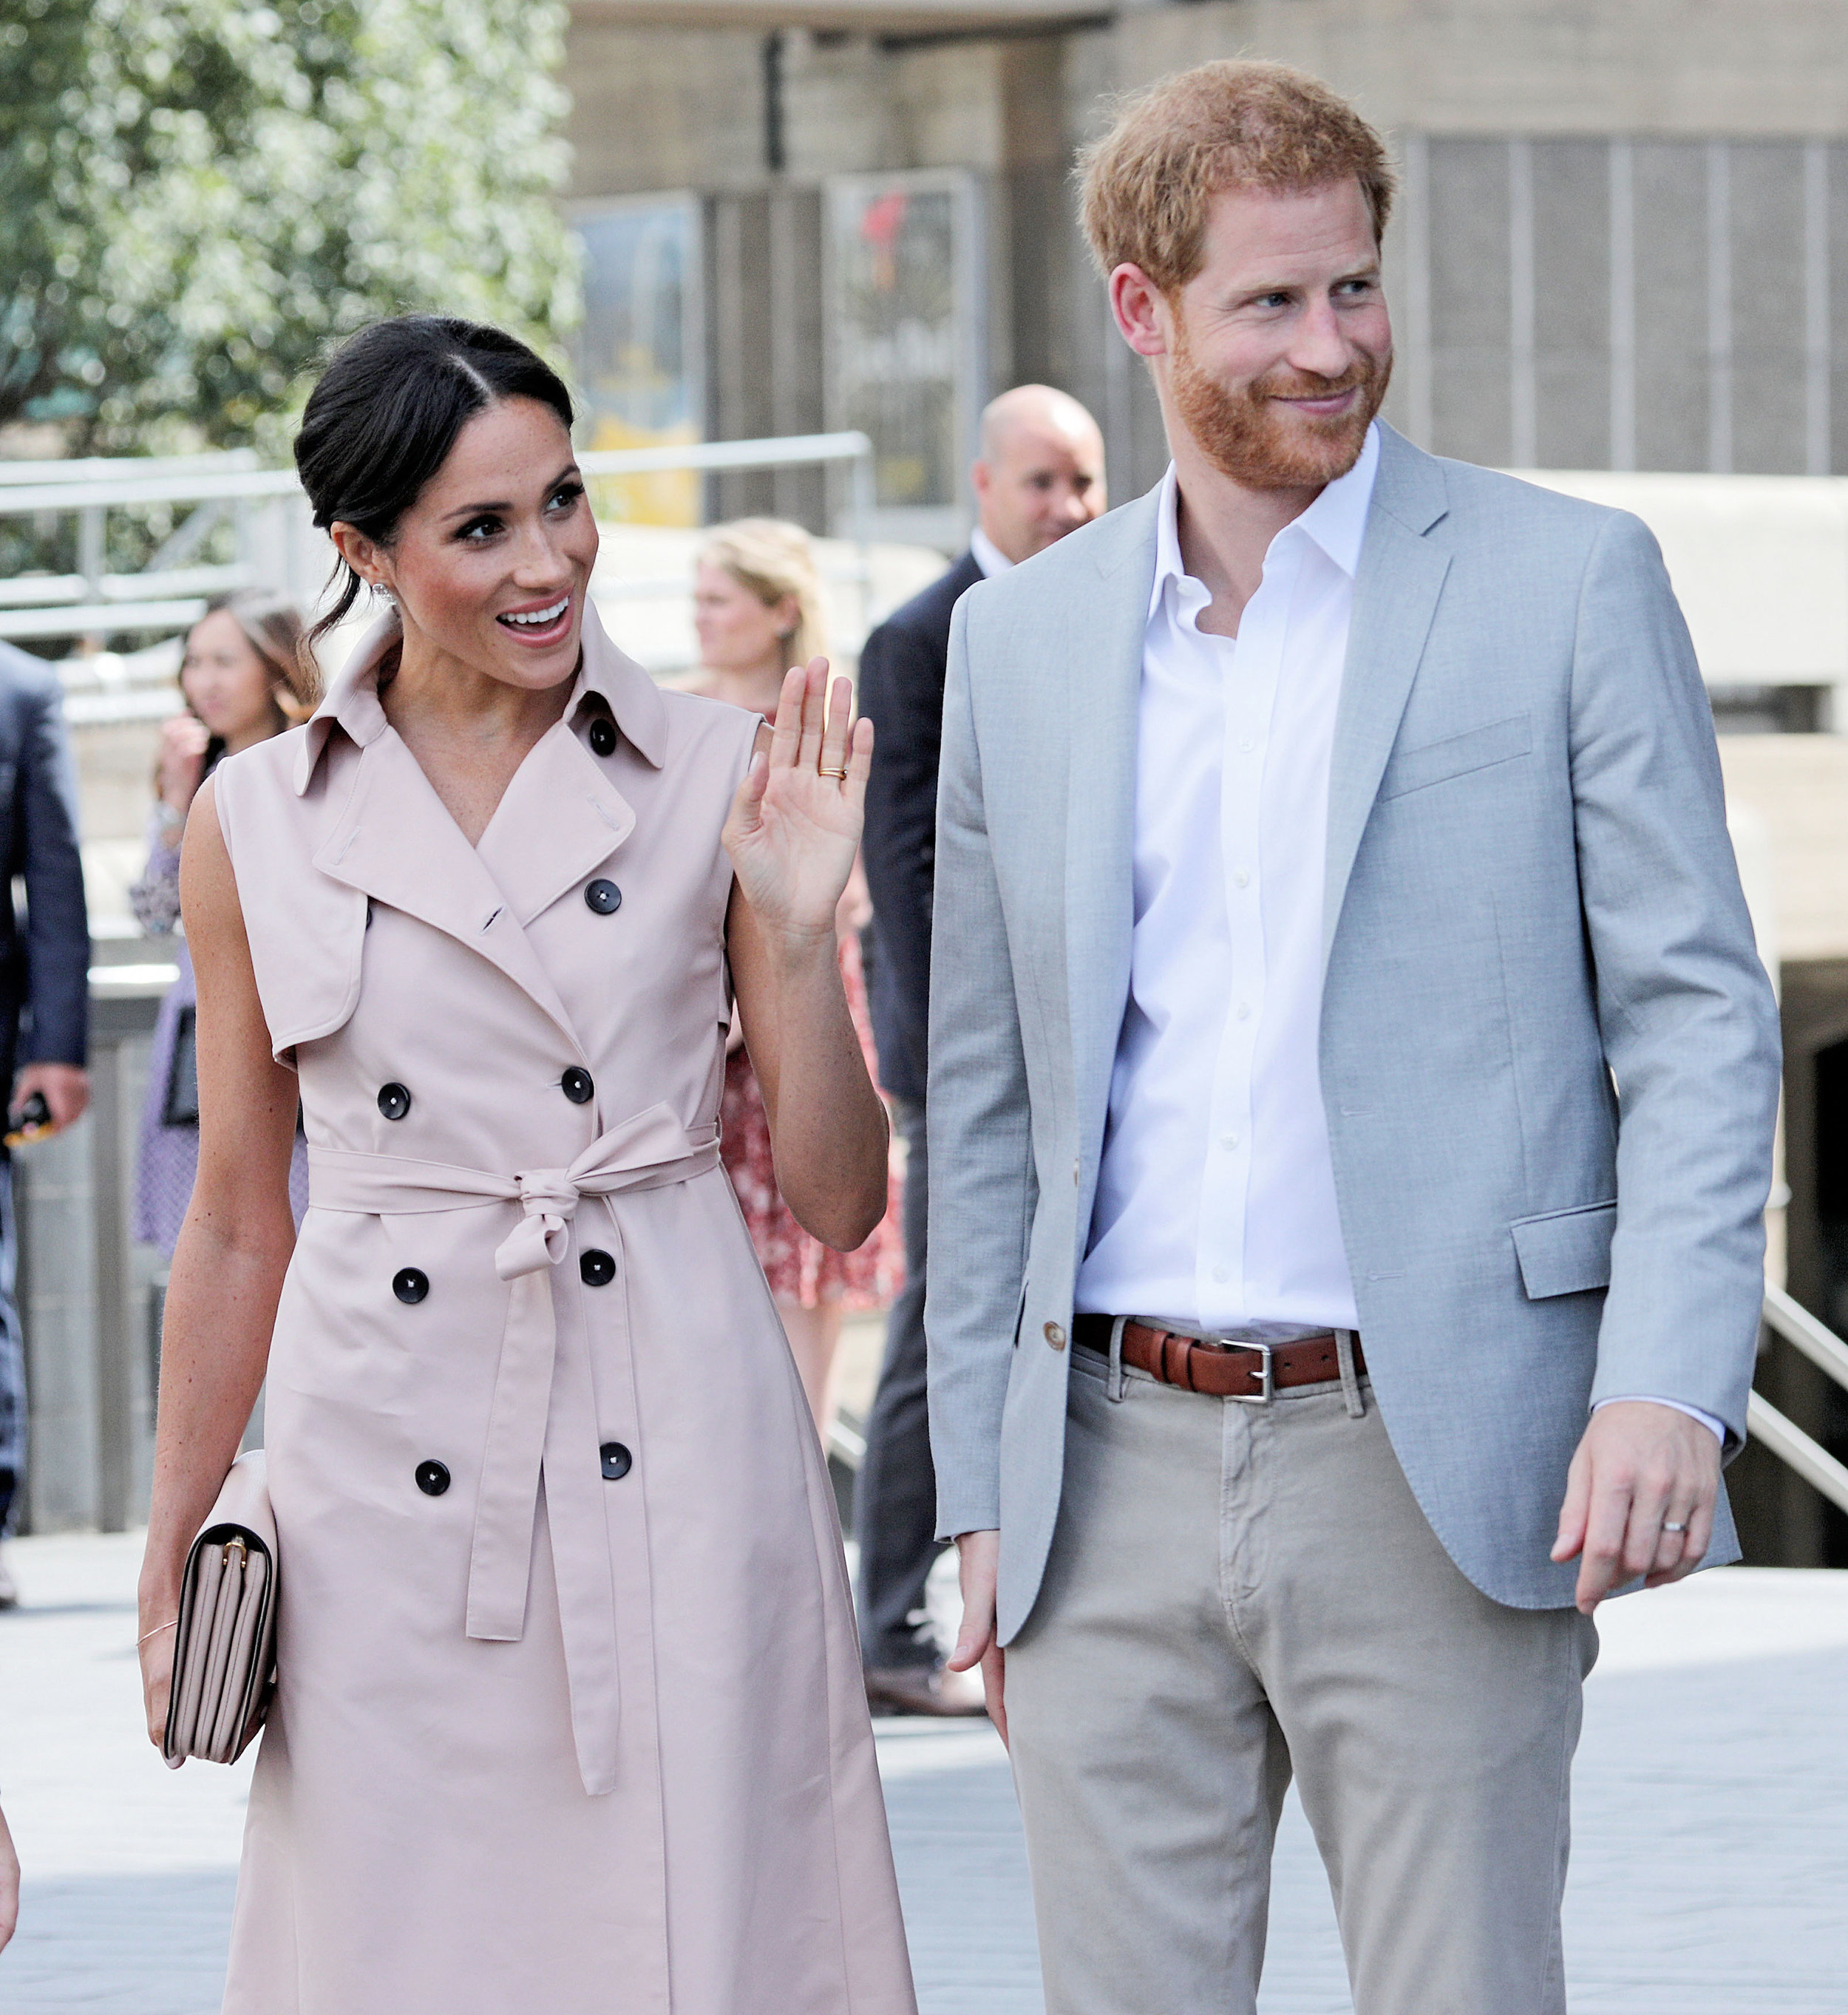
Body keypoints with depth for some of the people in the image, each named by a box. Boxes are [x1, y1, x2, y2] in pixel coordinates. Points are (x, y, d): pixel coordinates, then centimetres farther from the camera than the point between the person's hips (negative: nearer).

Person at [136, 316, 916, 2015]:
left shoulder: (720, 778, 2)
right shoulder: (260, 823, 5)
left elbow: (841, 1199, 3)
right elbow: (239, 1226, 12)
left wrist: (800, 928, -11)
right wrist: (173, 1555, 13)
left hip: (674, 1445, -1)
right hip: (386, 1473, 1)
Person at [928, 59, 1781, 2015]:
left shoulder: (1567, 584, 1)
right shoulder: (1022, 638, 12)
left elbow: (1700, 1012, -2)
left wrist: (1671, 1383, -16)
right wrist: (985, 1498, 12)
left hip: (1433, 1481, -3)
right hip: (1120, 1473, 4)